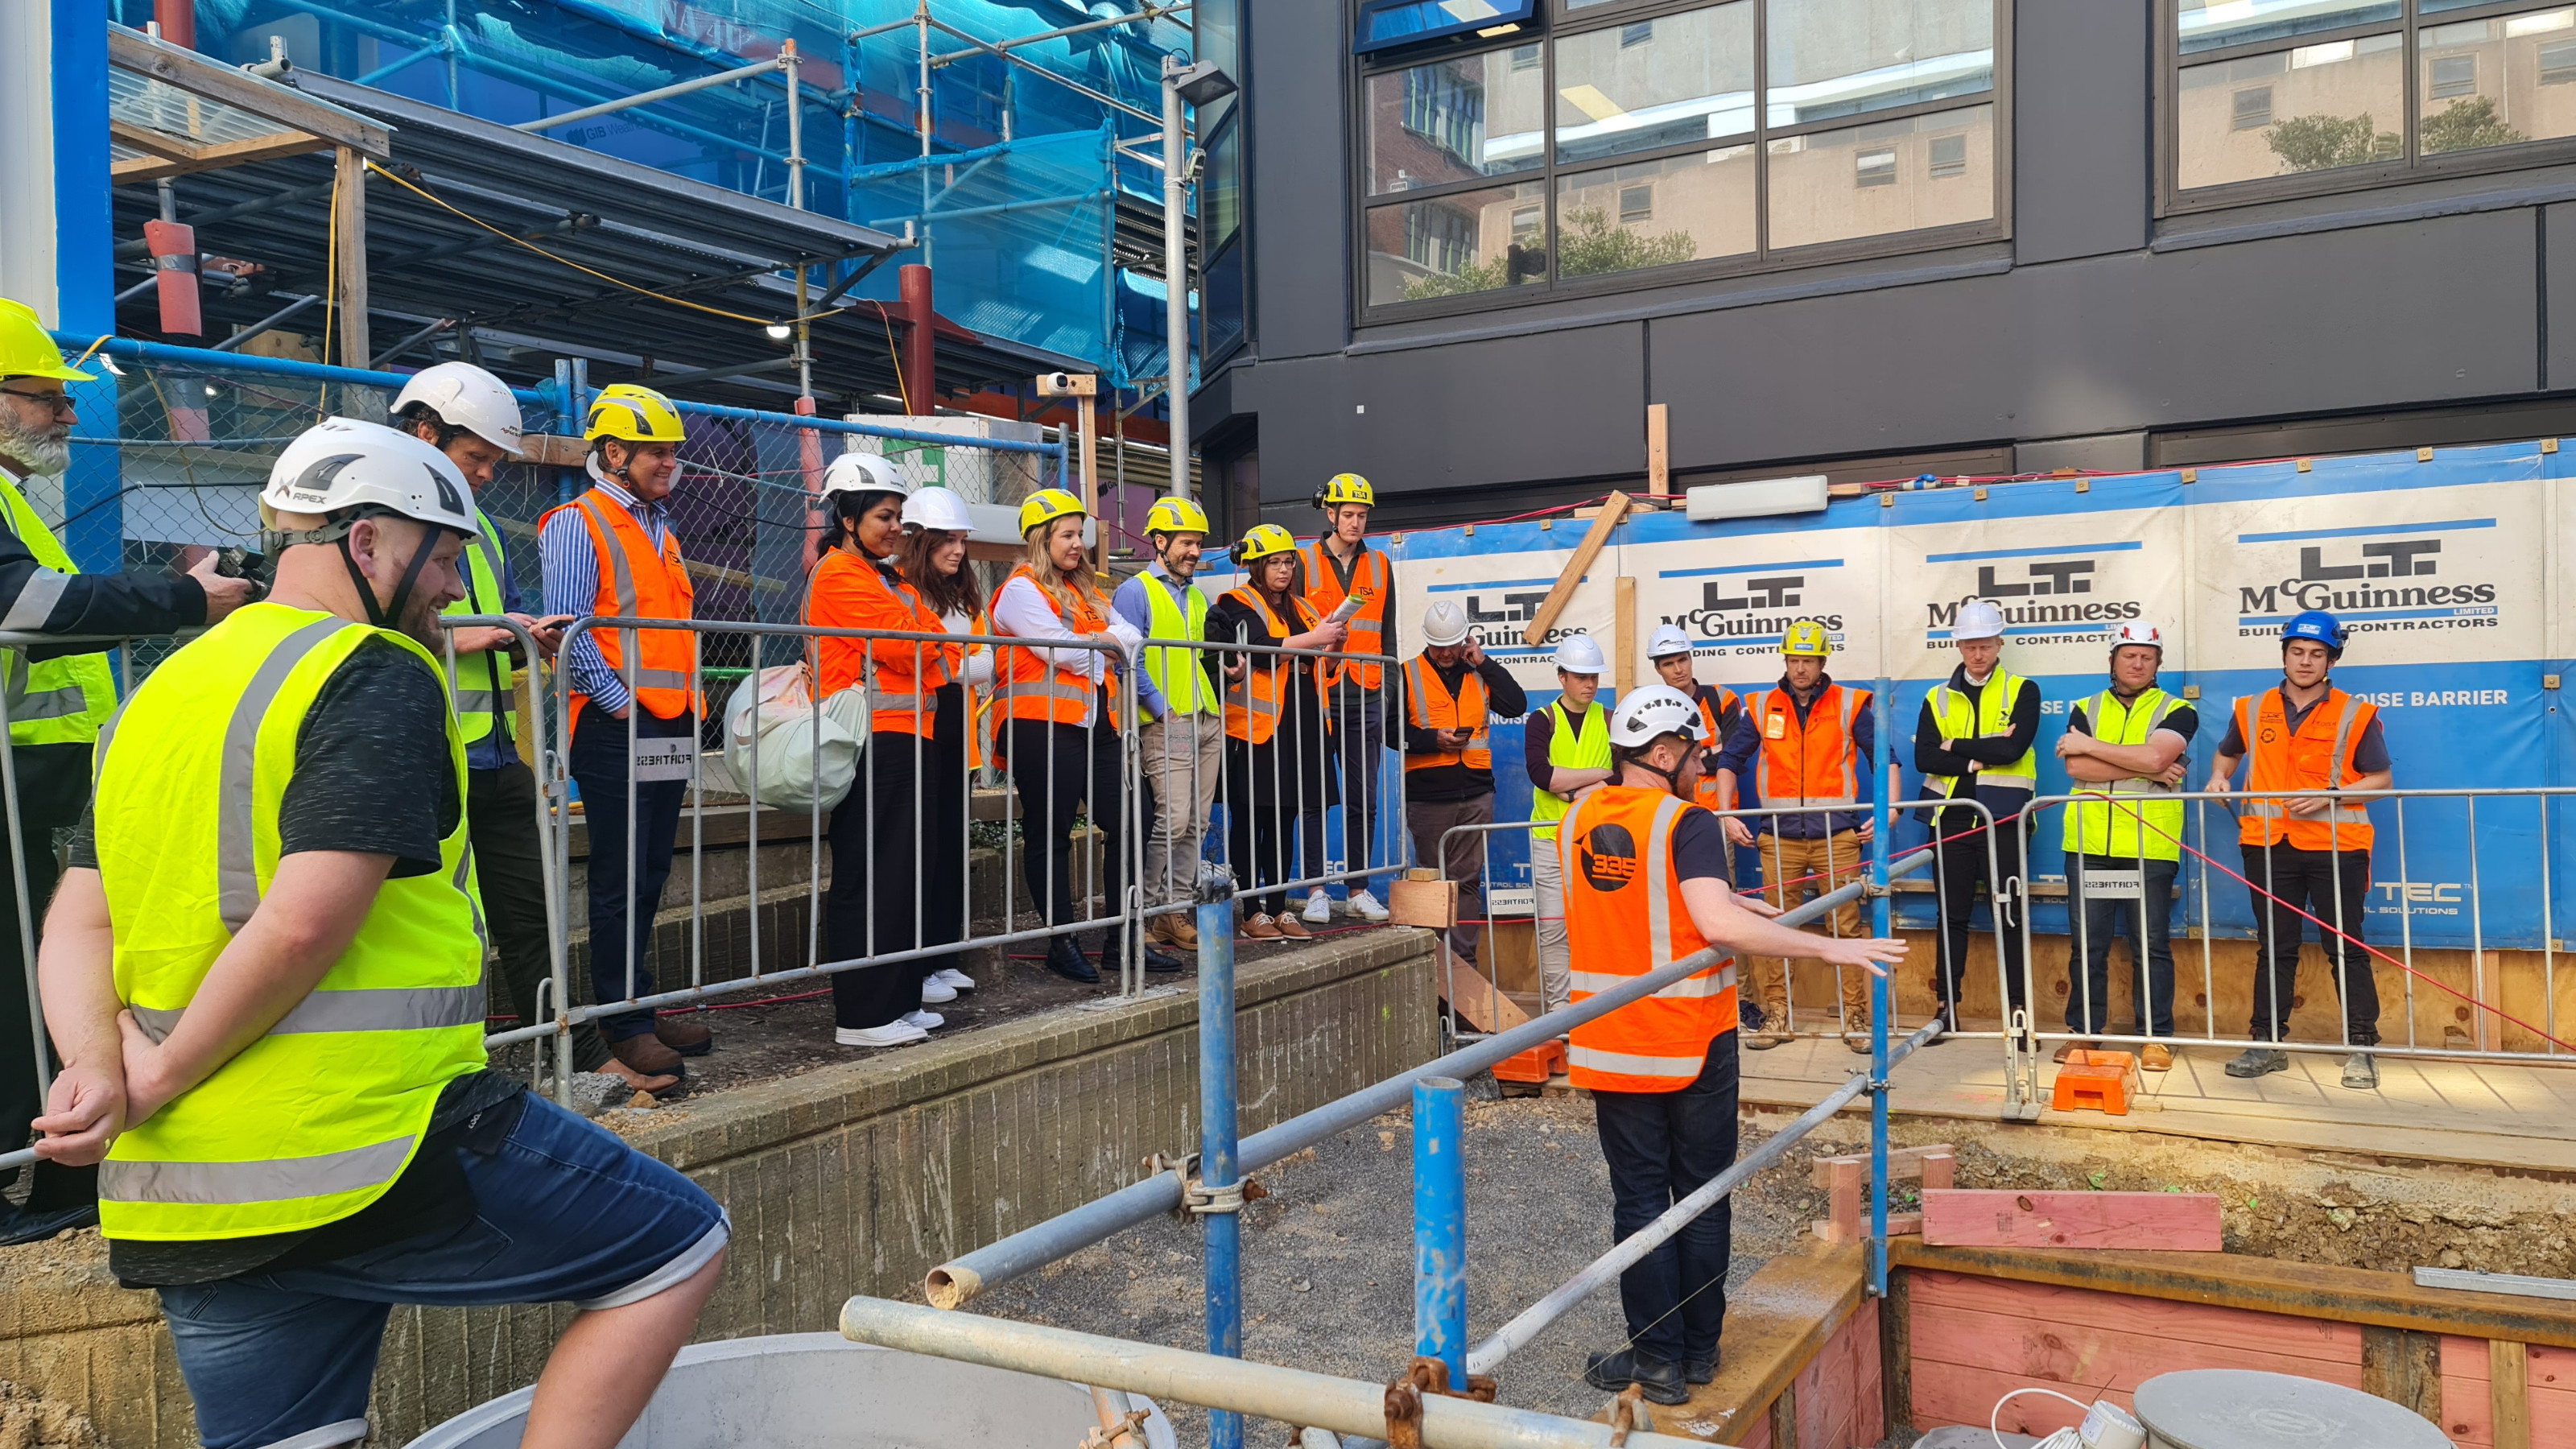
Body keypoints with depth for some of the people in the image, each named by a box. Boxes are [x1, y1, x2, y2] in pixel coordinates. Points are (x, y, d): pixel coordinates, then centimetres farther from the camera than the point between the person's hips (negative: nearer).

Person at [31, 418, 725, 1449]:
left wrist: (98, 1063, -3)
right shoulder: (378, 678, -11)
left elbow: (80, 917, 12)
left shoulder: (163, 694, 16)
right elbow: (307, 923, -22)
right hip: (367, 1158, -8)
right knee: (679, 1248, 5)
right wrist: (163, 1077, -9)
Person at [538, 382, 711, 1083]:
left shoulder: (660, 531, 20)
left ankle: (639, 1006, 20)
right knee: (621, 879, -3)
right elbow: (568, 627, -14)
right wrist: (617, 697, -16)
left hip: (672, 727, 8)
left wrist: (689, 704, 13)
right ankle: (623, 1022, 4)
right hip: (617, 729, -8)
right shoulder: (579, 525, -5)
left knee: (651, 875, 12)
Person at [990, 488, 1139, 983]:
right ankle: (1062, 943, 7)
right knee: (1050, 835, -1)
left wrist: (1097, 642, -7)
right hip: (1045, 727, -8)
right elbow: (1064, 651, -14)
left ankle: (1119, 941, 12)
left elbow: (1131, 639, 11)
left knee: (1123, 826, 5)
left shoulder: (1085, 590, 22)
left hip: (1095, 723, 8)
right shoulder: (1021, 589, -3)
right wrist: (1106, 651, 3)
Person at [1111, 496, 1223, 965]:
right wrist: (1161, 709, -14)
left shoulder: (1197, 598, 20)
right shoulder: (1135, 592, -2)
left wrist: (1215, 702, 9)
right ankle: (1141, 916, -6)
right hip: (1168, 725, -7)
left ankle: (1176, 910, 15)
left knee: (1197, 823, 7)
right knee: (1172, 820, -15)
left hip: (1207, 721, 8)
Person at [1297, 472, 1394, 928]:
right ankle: (1316, 891, 7)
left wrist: (1385, 693, 10)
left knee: (1363, 800, 6)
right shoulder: (1304, 563, 4)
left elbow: (1387, 634, 16)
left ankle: (1361, 889, 13)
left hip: (1364, 699, 3)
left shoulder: (1380, 567, 14)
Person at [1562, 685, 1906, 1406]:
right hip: (1693, 1045, -3)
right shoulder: (1687, 823, -15)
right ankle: (1699, 1350, 23)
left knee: (1639, 1199, 10)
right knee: (1702, 1198, 12)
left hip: (1612, 1045, 4)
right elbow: (1719, 927, -27)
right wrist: (1828, 947, -23)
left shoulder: (1576, 821, 3)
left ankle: (1657, 1358, 13)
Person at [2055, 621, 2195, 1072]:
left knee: (2151, 947, 2)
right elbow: (2076, 768, -5)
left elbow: (2154, 755, -14)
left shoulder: (2177, 712, 6)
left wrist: (2089, 745, -6)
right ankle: (2084, 1031, 15)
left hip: (2150, 848, -2)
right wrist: (2149, 770, -10)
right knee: (2087, 945, 6)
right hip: (2088, 845, 2)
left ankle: (2155, 1036, 12)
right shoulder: (2085, 710, 13)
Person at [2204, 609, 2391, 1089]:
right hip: (2268, 845, 3)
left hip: (2335, 845, -2)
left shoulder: (2355, 715, 2)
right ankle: (2267, 1043, 13)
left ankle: (2362, 1047, 7)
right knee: (2273, 949, 8)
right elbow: (2228, 753, 28)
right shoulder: (2251, 711, 10)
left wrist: (2332, 795, -14)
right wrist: (2220, 778, 7)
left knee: (2346, 948, 1)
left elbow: (2381, 779, 1)